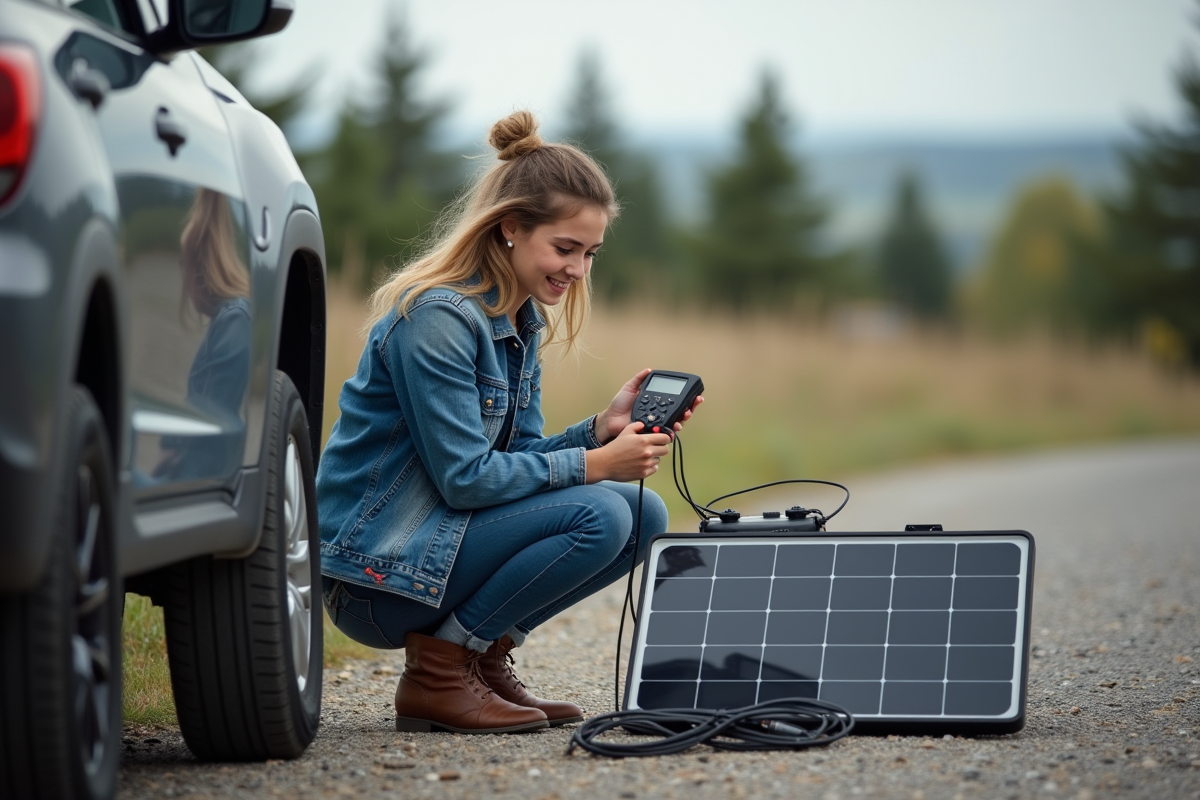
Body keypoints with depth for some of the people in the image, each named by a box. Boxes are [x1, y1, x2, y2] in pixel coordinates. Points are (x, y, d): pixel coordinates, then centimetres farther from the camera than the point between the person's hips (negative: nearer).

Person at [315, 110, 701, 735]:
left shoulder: (523, 320, 10)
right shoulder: (437, 315, -19)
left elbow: (519, 456, 10)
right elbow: (465, 476, -21)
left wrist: (601, 429, -7)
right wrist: (594, 464, -19)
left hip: (441, 532, 9)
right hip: (375, 569, -9)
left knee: (645, 515, 0)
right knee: (599, 517, -23)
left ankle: (483, 654, 6)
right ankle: (437, 671, -12)